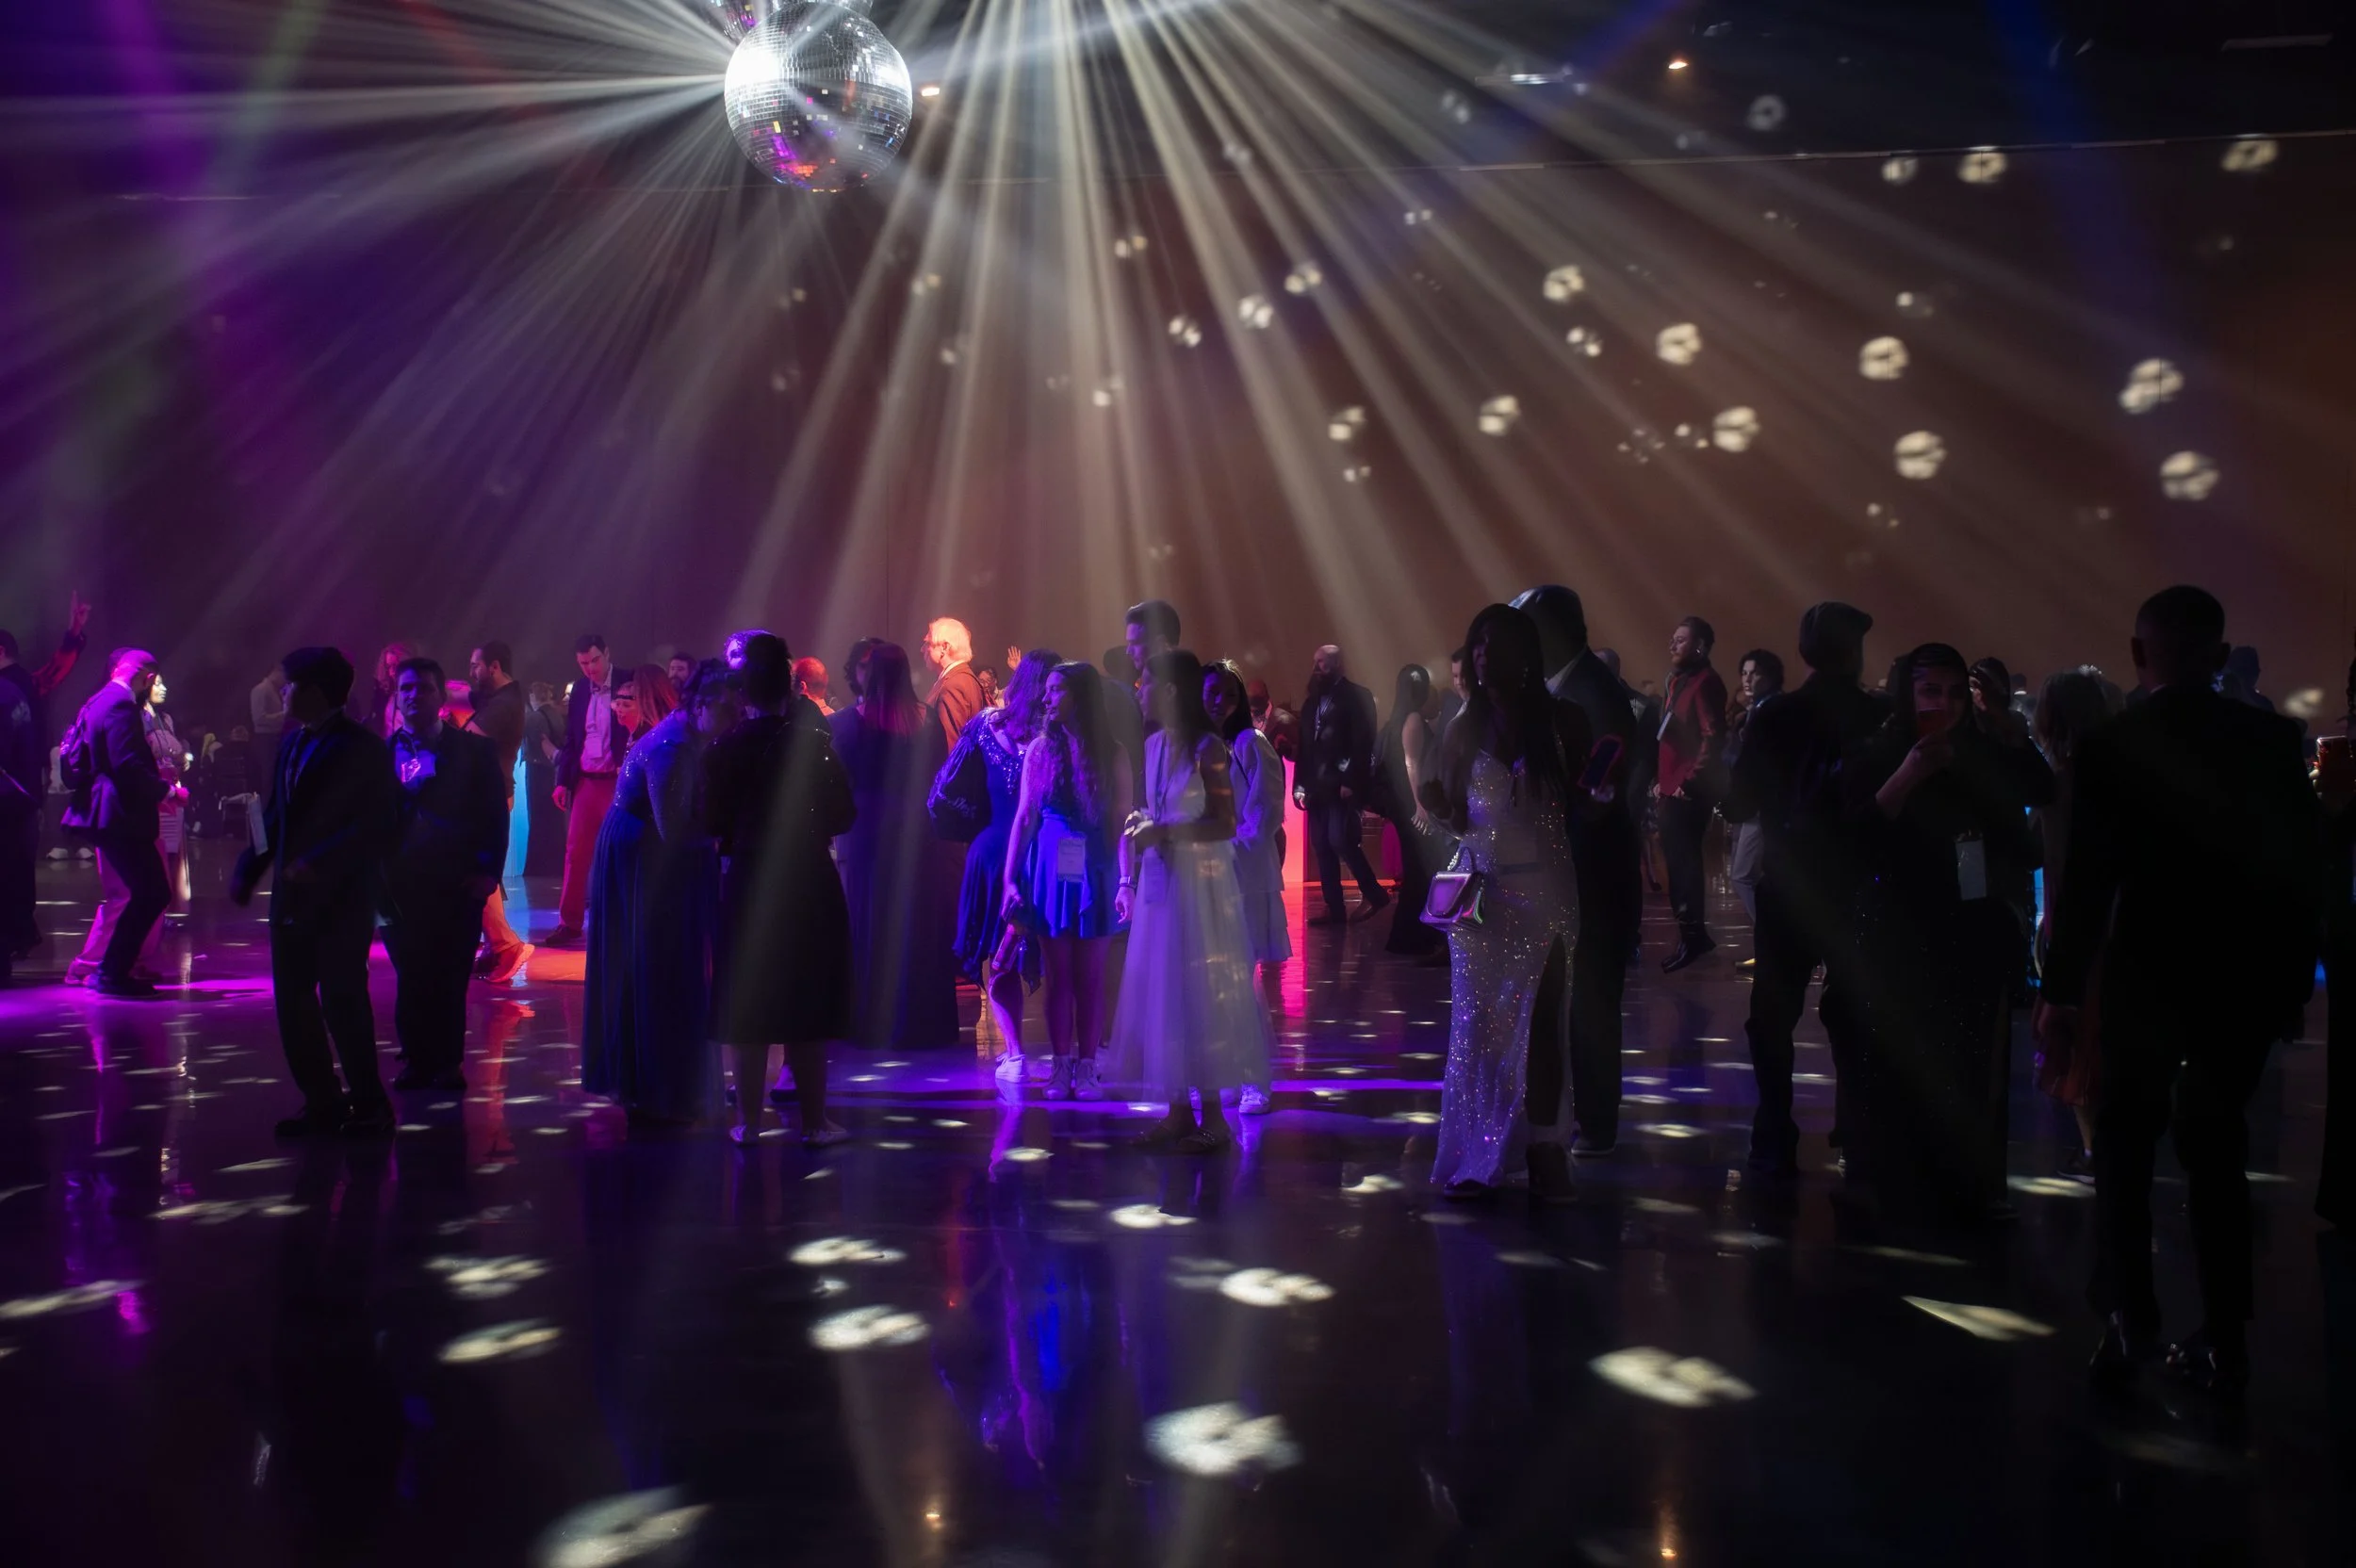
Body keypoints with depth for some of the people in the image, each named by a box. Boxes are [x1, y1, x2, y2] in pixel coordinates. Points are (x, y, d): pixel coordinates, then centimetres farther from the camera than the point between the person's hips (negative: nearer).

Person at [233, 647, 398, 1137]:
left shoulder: (362, 747, -10)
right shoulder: (291, 740, 12)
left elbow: (374, 825, -15)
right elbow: (276, 813, 15)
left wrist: (318, 863, -22)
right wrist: (248, 869, 6)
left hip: (341, 898, -7)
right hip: (292, 894, 7)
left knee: (342, 998, -5)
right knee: (292, 1000, 8)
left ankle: (368, 1105, 7)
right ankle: (322, 1102, 18)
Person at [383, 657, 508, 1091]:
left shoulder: (475, 751, 3)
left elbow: (495, 815, 1)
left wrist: (488, 870, -8)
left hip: (457, 886, -1)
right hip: (400, 887, 1)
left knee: (450, 979, 2)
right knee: (411, 978, 6)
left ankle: (447, 1062, 13)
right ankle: (418, 1060, 18)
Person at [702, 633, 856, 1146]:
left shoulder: (723, 749, -8)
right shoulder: (814, 743, -9)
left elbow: (711, 824, -6)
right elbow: (844, 815, -5)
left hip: (746, 885, 1)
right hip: (809, 884, -1)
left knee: (747, 1007, 9)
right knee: (808, 1004, 7)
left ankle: (748, 1119, 14)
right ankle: (813, 1120, 11)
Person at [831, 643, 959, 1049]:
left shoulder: (850, 720, -9)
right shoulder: (926, 719, -4)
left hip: (867, 829, -1)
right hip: (916, 828, 1)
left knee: (871, 922, 8)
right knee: (917, 921, 9)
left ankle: (875, 1022, 11)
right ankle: (922, 1019, 14)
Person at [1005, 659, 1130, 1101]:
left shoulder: (1111, 756, -1)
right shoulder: (1040, 750, 3)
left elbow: (1122, 823, -4)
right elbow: (1024, 817, 3)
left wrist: (1126, 881, -12)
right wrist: (1010, 879, -2)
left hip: (1095, 874, -1)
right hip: (1049, 873, 1)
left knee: (1090, 978, 3)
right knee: (1058, 976, 5)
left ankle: (1086, 1069, 9)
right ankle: (1061, 1069, 10)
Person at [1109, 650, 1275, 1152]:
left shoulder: (1208, 748, -13)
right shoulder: (1154, 744, 8)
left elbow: (1225, 824, -15)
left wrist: (1164, 833, -19)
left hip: (1199, 884, -7)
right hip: (1158, 881, 7)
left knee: (1200, 992, 0)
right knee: (1161, 992, 9)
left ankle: (1212, 1116, 9)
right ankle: (1179, 1111, 17)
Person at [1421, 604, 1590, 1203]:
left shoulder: (1560, 720, 1)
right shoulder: (1466, 728, 8)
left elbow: (1579, 804, 4)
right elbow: (1458, 817, 8)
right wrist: (1435, 801, -9)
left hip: (1542, 893, -2)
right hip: (1479, 894, 2)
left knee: (1537, 1021, -3)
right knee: (1478, 1024, 4)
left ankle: (1542, 1150, 4)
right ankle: (1480, 1156, 10)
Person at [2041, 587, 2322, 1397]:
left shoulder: (2110, 745, -9)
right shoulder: (2274, 737, -1)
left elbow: (2088, 877, -11)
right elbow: (2303, 859, 1)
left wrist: (2062, 986, -6)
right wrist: (2294, 973, 10)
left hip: (2148, 972, -2)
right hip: (2250, 971, 3)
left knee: (2124, 1145, 12)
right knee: (2217, 1148, 12)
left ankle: (2129, 1323, 6)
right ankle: (2223, 1342, 12)